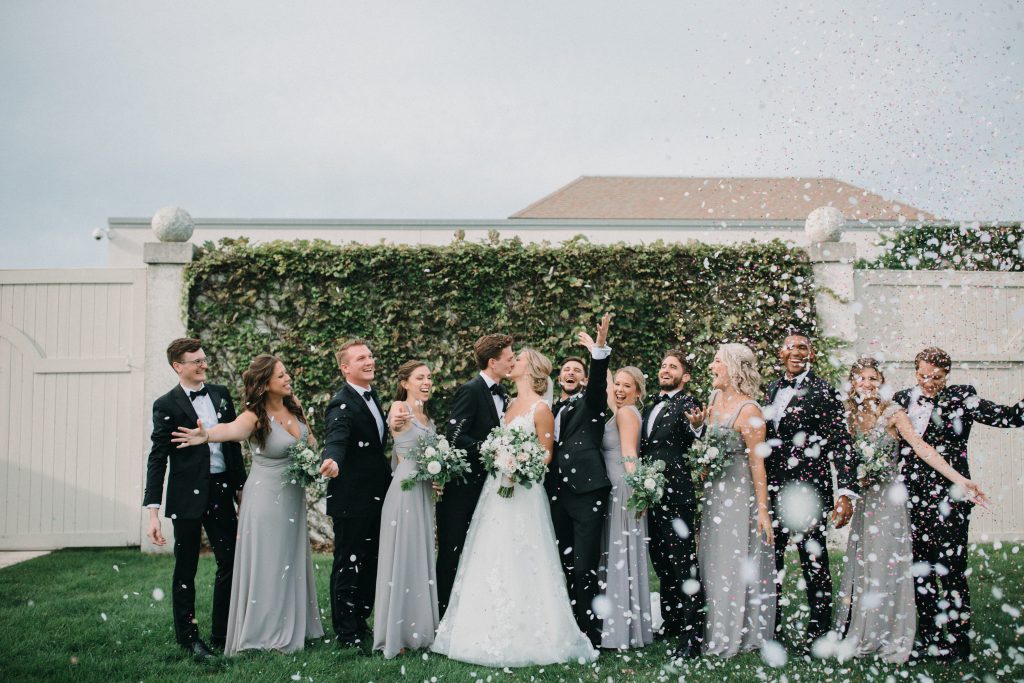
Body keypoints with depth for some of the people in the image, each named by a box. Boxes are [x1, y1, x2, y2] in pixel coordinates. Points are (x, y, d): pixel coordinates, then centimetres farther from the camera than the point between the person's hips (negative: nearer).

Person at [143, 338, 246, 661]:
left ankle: (222, 634, 21)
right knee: (185, 570, 7)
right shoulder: (166, 405, -7)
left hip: (221, 492, 5)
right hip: (187, 498, -5)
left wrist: (241, 485, 13)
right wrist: (153, 511, -13)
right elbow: (157, 459, -9)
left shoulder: (221, 394, 8)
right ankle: (188, 636, 20)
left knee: (230, 562, 8)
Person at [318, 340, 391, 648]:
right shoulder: (342, 403, -17)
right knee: (348, 564, 2)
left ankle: (360, 623, 30)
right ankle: (345, 632, 12)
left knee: (370, 563, 17)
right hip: (351, 499, -9)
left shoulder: (372, 396, 11)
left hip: (376, 497, 9)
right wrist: (332, 460, -56)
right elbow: (336, 438, -36)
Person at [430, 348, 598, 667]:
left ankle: (525, 637, 3)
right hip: (496, 490, 7)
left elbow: (546, 456, -7)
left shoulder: (540, 408, -6)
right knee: (491, 563, 7)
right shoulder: (509, 404, 15)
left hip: (523, 492, -7)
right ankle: (494, 634, 14)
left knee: (519, 564, -5)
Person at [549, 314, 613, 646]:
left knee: (585, 568, -6)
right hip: (558, 493, 6)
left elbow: (598, 381, -13)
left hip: (587, 492, -6)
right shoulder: (554, 410, 20)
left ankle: (589, 635, -1)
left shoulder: (590, 403, 6)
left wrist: (599, 349, -29)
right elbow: (548, 448, 19)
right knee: (564, 565, 9)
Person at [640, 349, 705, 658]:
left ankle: (692, 636, -6)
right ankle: (671, 623, 29)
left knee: (683, 562, -8)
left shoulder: (688, 404, -4)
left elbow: (696, 441, -22)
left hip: (676, 494, -8)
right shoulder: (651, 409, 20)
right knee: (661, 562, 16)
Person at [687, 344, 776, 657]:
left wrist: (763, 510, -19)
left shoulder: (748, 411, -17)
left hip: (740, 494, -8)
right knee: (711, 561, 13)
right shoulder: (714, 399, 7)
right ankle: (717, 630, 25)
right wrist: (696, 425, -1)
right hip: (712, 492, 8)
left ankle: (739, 635, 13)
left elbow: (758, 463, -18)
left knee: (736, 562, 0)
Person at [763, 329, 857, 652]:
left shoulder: (823, 391, -8)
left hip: (808, 489, -6)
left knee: (813, 559, 4)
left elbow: (842, 444, -12)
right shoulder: (772, 389, 12)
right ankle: (771, 627, 26)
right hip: (771, 489, 6)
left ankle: (819, 630, 17)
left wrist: (847, 492, -20)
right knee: (770, 558, 13)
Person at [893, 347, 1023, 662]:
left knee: (951, 569, -2)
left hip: (948, 497, -4)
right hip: (914, 499, 4)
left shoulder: (960, 398, -2)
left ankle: (959, 641, 9)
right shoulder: (903, 399, 9)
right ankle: (928, 638, 22)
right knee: (920, 568, 11)